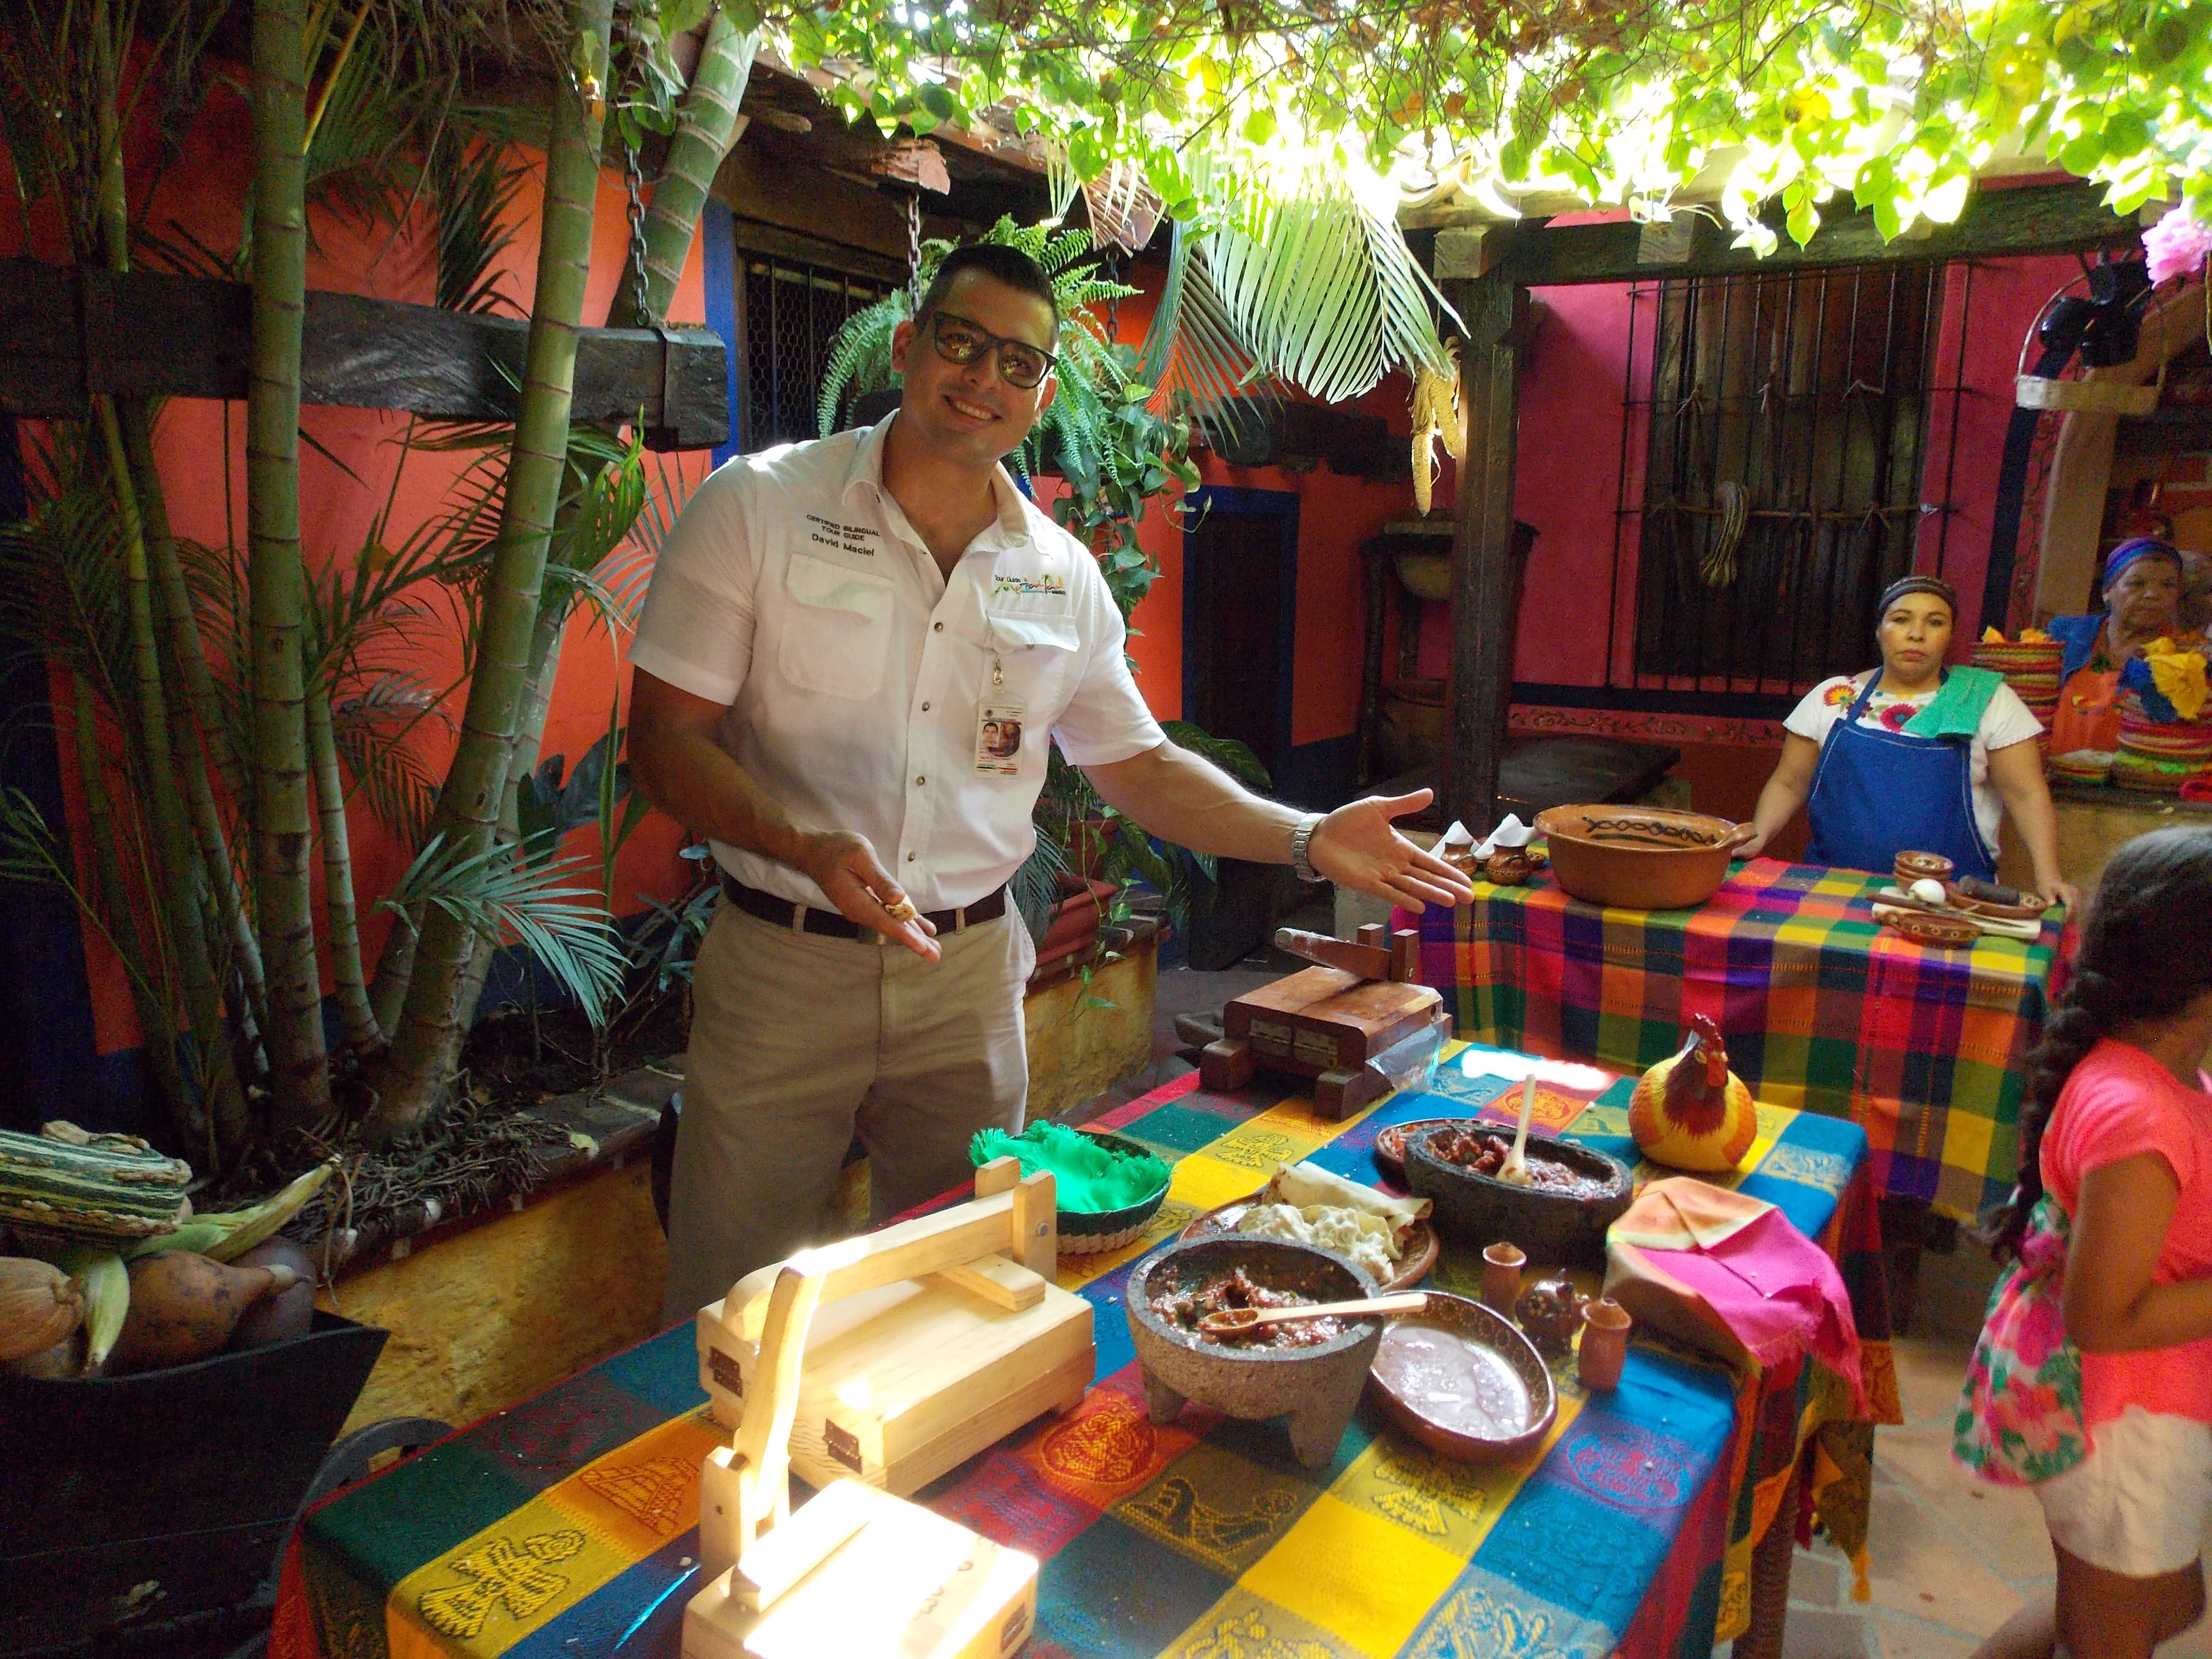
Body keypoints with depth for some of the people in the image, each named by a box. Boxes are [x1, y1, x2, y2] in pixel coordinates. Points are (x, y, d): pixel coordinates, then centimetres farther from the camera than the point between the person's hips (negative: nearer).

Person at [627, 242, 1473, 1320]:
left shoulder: (1063, 576, 5)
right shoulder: (756, 506, -6)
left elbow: (1137, 765, 12)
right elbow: (664, 739, -9)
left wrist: (1309, 840, 1)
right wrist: (805, 846, -27)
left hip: (970, 977, 3)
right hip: (782, 963, -3)